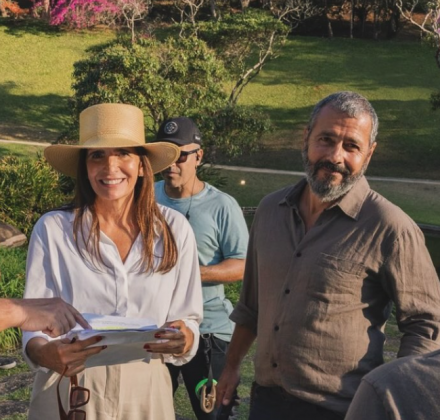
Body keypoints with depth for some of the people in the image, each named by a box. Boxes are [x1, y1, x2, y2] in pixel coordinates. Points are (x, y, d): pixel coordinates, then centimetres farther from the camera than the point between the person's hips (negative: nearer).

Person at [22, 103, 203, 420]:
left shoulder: (174, 229, -4)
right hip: (69, 391, -1)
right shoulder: (53, 229, -8)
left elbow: (188, 317, 2)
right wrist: (44, 353, -27)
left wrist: (184, 338, -20)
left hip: (146, 390, 2)